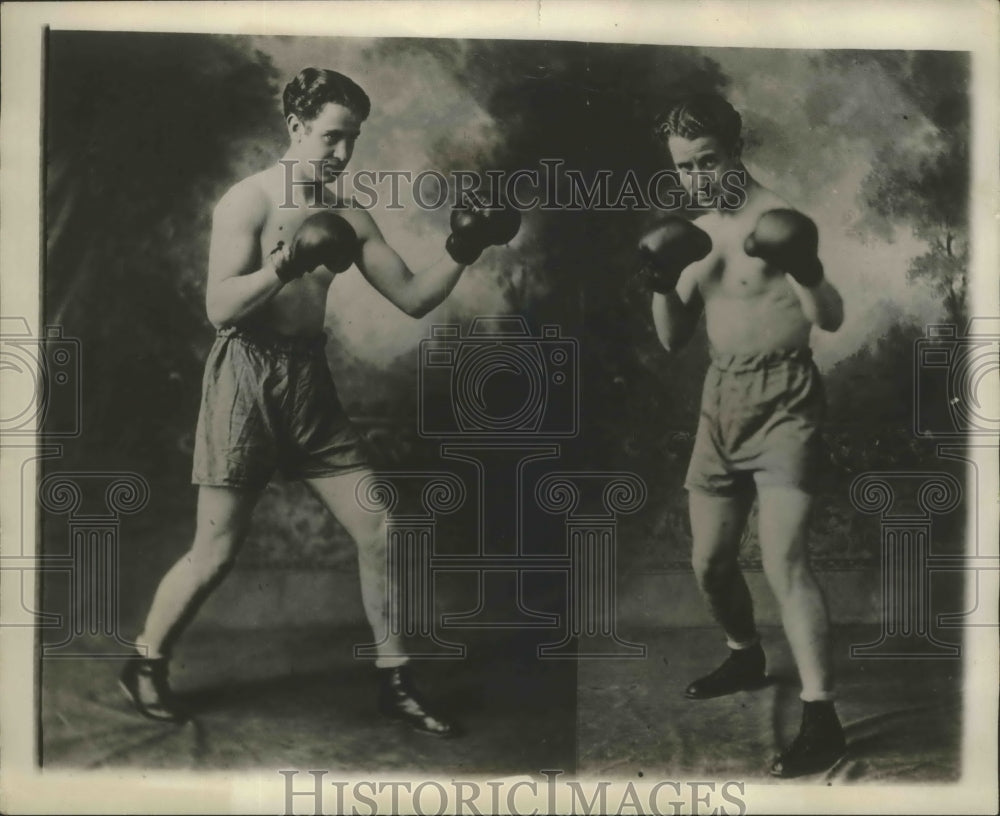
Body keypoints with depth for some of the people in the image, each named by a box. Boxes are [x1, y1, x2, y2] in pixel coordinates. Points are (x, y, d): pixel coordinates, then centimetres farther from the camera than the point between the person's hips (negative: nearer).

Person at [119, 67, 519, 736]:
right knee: (217, 553, 0)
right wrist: (284, 264, -33)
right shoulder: (248, 202, -9)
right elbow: (220, 308, -19)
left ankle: (394, 681, 16)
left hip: (311, 380, 6)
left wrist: (459, 256, -10)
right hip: (246, 378, -6)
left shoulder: (349, 219, 7)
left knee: (379, 530, 3)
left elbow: (413, 299, 5)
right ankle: (146, 664, 25)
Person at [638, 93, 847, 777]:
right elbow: (674, 340, 10)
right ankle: (747, 657, 40)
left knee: (785, 560, -16)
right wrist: (662, 285, -8)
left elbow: (831, 320, -17)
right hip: (722, 400, 7)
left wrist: (806, 273, -36)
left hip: (784, 400, -7)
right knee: (710, 561, 14)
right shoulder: (696, 231, 9)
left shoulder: (775, 219, -10)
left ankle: (822, 719, -9)